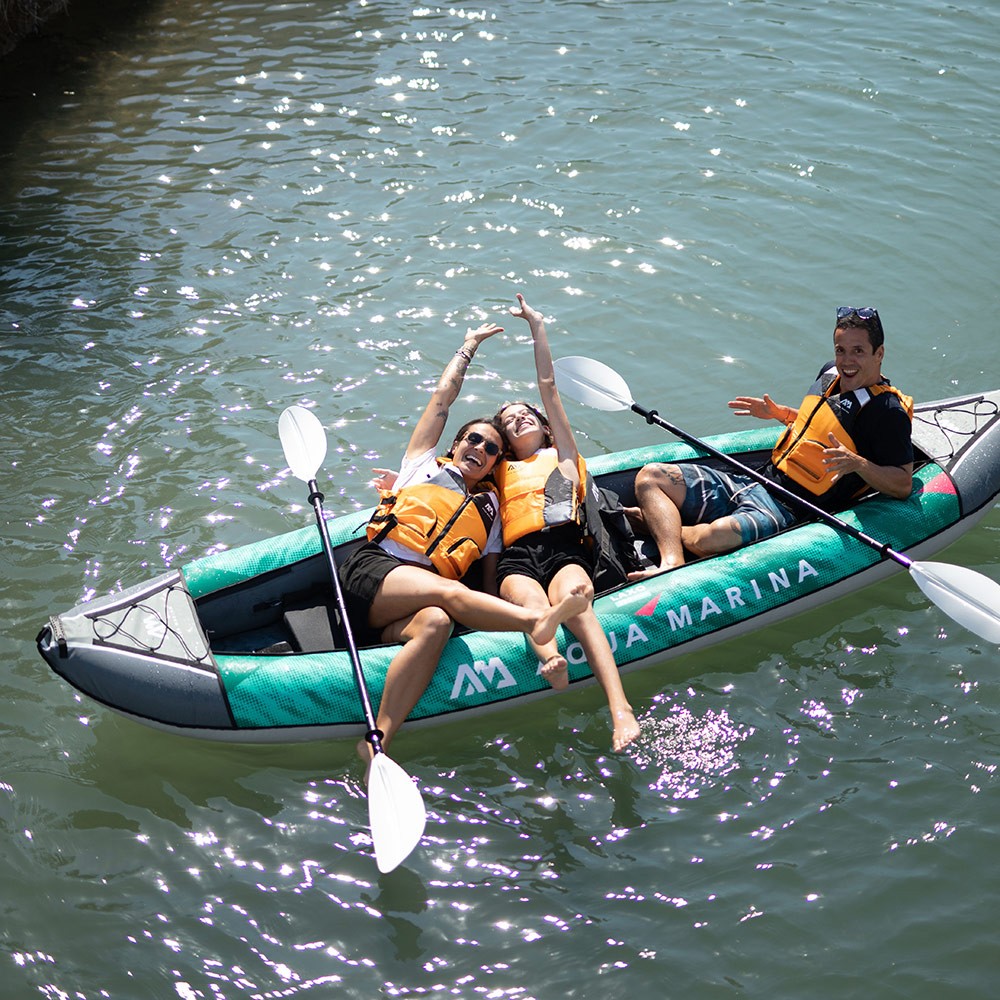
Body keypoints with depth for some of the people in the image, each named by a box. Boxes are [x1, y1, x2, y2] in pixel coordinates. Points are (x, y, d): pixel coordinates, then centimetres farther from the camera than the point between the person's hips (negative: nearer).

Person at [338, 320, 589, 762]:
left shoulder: (489, 508, 28)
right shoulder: (425, 467, 23)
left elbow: (490, 581, 21)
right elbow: (442, 398, 22)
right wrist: (469, 346, 34)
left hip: (405, 611, 2)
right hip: (372, 571, -1)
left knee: (435, 623, -37)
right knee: (451, 591, -33)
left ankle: (378, 743, -50)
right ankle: (537, 619, -58)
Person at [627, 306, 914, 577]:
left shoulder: (888, 412, -10)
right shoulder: (831, 374, 14)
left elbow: (903, 485, -12)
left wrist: (857, 464, -27)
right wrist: (780, 413, 19)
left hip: (789, 511, -9)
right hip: (754, 483, 9)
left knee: (712, 538, -38)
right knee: (650, 476, -5)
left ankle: (656, 521, -5)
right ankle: (672, 560, -29)